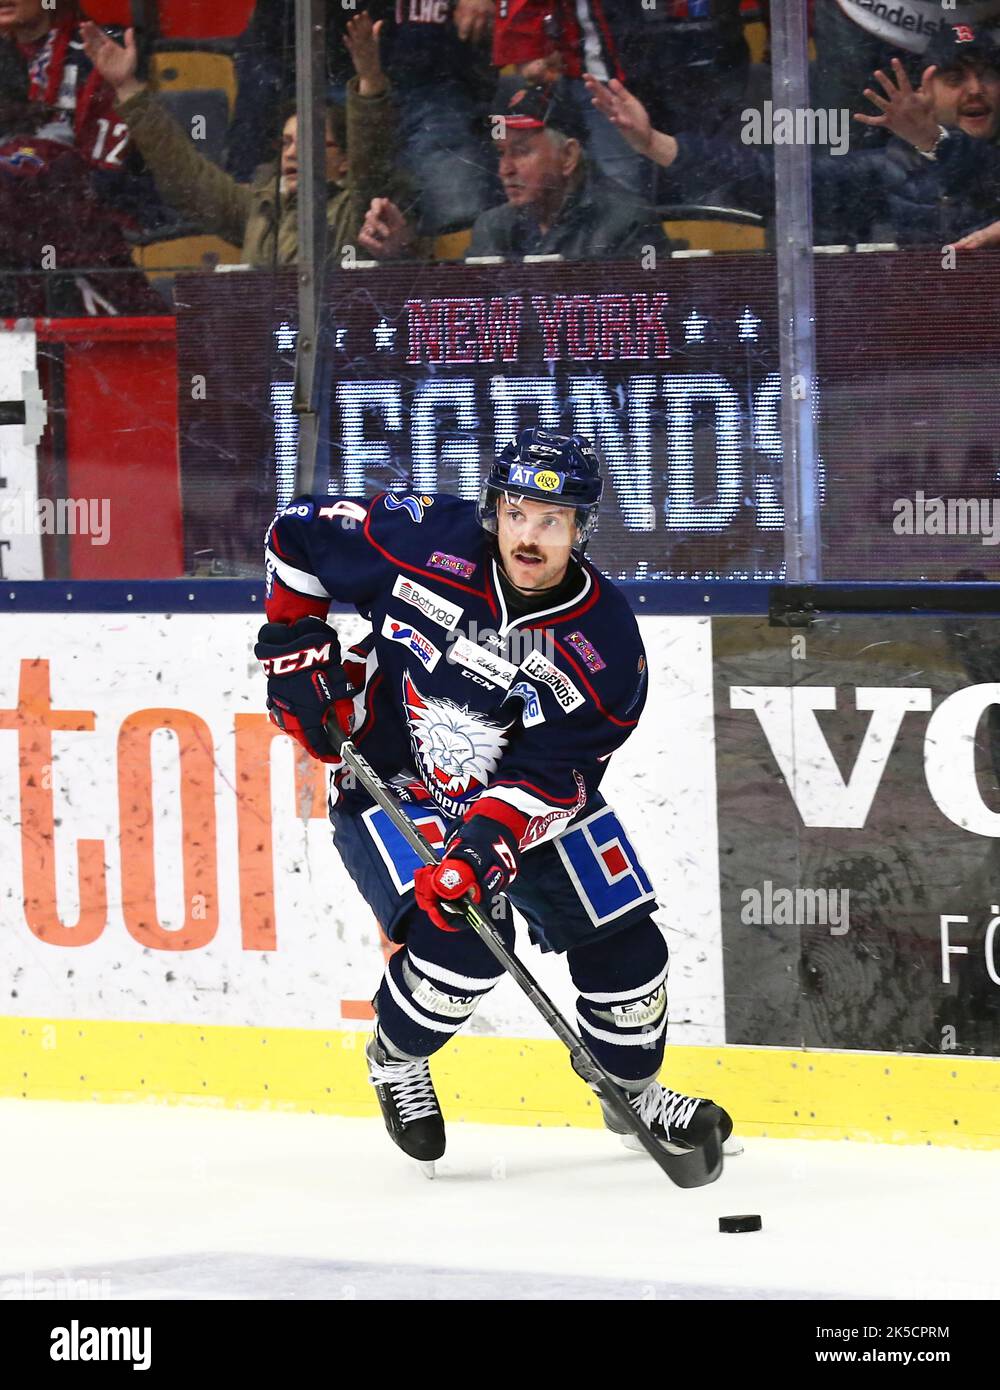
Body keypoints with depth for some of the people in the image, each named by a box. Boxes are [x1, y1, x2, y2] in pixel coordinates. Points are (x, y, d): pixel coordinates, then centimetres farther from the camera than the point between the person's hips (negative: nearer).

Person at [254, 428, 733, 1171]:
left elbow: (550, 774, -20)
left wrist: (489, 841, -35)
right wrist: (296, 640, -9)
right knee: (462, 939, -25)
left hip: (527, 799, 3)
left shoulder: (604, 642, -18)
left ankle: (633, 1087, 30)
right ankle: (395, 1060, 6)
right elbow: (300, 532, -6)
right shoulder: (421, 541, -22)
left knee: (625, 942, 1)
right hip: (390, 786, -3)